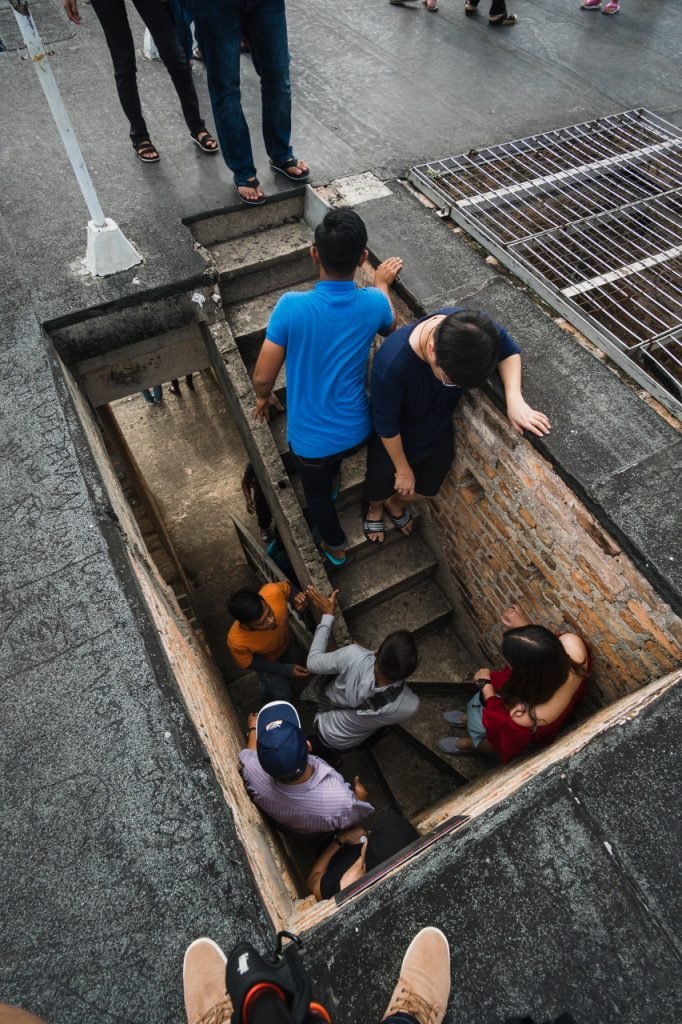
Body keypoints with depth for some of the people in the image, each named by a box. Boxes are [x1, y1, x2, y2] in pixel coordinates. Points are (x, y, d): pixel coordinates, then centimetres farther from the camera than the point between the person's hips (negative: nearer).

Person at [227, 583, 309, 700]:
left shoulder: (273, 592, -44)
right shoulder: (237, 641, -45)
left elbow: (288, 588, -18)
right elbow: (248, 663, -21)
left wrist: (296, 599, -39)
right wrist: (285, 670, -24)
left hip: (286, 641, 3)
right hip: (266, 660, -3)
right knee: (284, 695, 18)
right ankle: (268, 691, 52)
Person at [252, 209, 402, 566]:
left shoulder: (291, 306, -25)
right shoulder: (374, 303, -15)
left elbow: (262, 377, -17)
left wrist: (263, 398, 5)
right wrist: (382, 284, 27)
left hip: (311, 438, -2)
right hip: (356, 430, 2)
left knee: (316, 493, 28)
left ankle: (336, 546, 52)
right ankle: (329, 486, 67)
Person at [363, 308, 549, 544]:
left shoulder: (470, 327, -32)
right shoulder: (390, 366, -43)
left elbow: (509, 350, -12)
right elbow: (386, 426, -25)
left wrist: (514, 398, -31)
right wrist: (403, 469, -9)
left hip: (438, 429, 4)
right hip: (394, 439, -4)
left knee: (427, 488, 26)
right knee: (381, 485, 22)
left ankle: (395, 503, 60)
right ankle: (375, 508, 60)